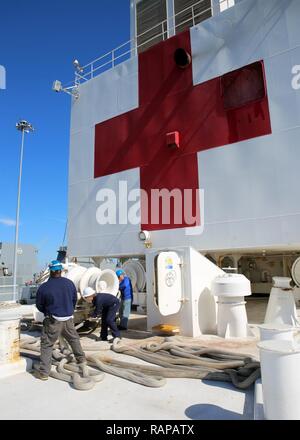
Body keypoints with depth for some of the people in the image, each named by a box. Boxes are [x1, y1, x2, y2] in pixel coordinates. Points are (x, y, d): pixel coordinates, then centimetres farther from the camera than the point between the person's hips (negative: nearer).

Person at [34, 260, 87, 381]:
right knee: (74, 340, 22)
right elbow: (75, 299, 10)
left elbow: (39, 305, 1)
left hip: (53, 321, -4)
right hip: (68, 319, 4)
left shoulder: (43, 287, -13)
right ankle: (82, 361, 36)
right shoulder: (69, 283, -3)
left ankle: (43, 372, 13)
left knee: (47, 345, 10)